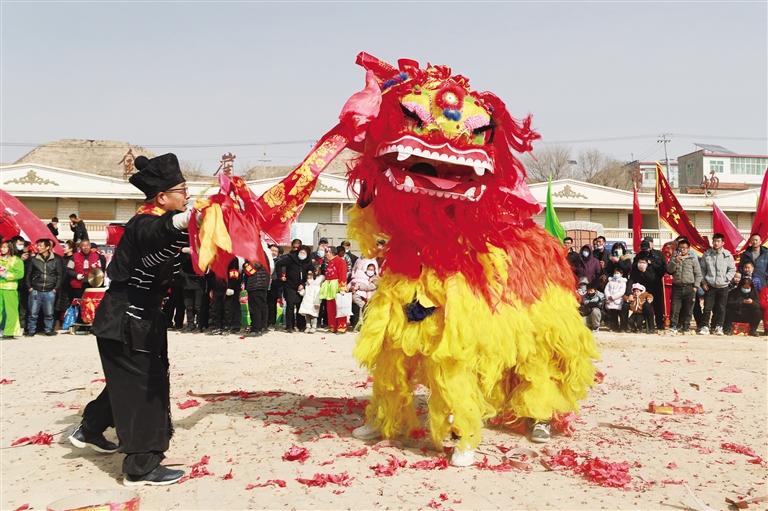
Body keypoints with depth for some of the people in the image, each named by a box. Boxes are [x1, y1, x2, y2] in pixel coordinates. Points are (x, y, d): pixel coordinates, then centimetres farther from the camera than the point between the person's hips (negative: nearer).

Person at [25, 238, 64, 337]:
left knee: (49, 313, 5)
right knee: (33, 313, 2)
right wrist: (29, 287, 2)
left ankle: (49, 329, 17)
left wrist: (56, 288, 0)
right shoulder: (33, 259, 3)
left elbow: (60, 275, 5)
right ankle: (31, 330, 12)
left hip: (50, 291, 0)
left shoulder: (56, 260, 2)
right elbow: (28, 274, 9)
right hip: (35, 291, 0)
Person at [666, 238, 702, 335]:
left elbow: (698, 274, 6)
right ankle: (673, 327, -2)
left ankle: (685, 328, 11)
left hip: (689, 288, -1)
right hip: (677, 286, 1)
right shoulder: (674, 258, 11)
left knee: (687, 310, 3)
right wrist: (675, 261, -14)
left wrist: (695, 286, -2)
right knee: (675, 309, -4)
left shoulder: (693, 259, 6)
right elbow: (669, 270, 0)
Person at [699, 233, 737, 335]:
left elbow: (732, 269, 4)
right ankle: (705, 327, 4)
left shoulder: (728, 255, -1)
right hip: (709, 286, 0)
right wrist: (703, 281, -1)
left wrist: (726, 279, -7)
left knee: (721, 308, 4)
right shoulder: (707, 254, 1)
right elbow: (702, 269, 7)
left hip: (723, 286, 0)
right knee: (707, 307, -1)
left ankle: (719, 327, 14)